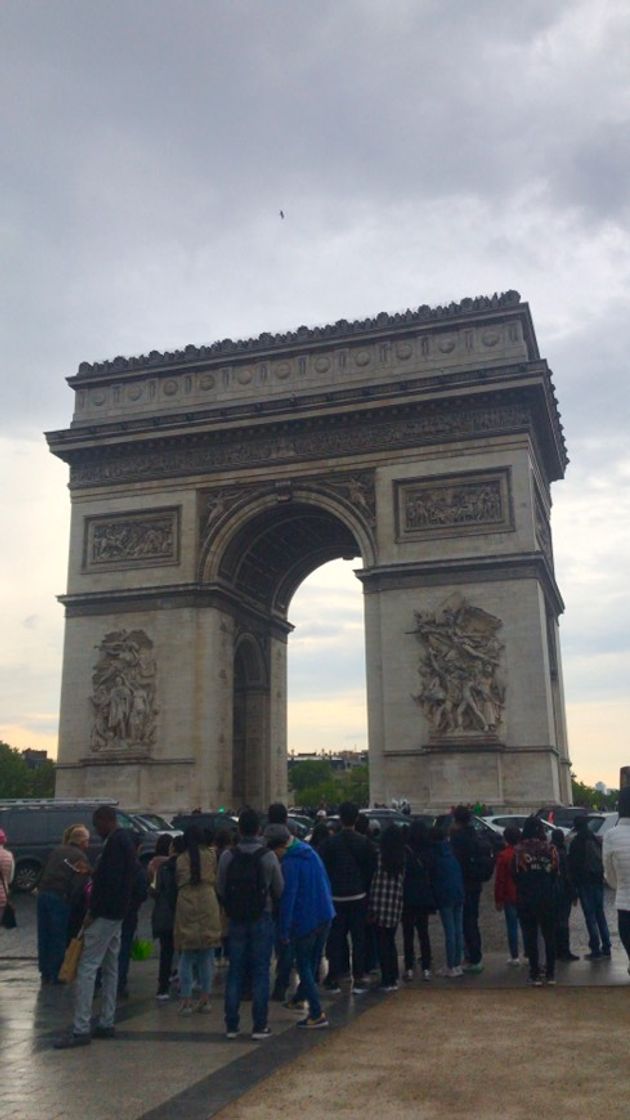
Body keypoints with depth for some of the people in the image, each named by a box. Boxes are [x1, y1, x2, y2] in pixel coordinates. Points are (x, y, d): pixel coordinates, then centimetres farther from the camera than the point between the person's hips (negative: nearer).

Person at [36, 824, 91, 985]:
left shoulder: (56, 851, 16)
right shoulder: (81, 858, -4)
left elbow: (43, 874, 17)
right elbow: (78, 885, -11)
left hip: (43, 894, 6)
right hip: (60, 898, -6)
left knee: (44, 937, 13)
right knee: (59, 939, 4)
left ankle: (45, 973, 21)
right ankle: (55, 975, 8)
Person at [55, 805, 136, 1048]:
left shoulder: (115, 842, -17)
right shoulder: (125, 839, 15)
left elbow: (109, 880, -23)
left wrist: (93, 912, -19)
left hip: (105, 913, -11)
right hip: (117, 913, 11)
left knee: (87, 968, -8)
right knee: (110, 968, 14)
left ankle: (80, 1030, -7)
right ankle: (106, 1024, 20)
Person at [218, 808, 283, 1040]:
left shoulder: (227, 856, -6)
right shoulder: (268, 857, -9)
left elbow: (221, 890, 0)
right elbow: (279, 890, -1)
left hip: (236, 920, 2)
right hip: (262, 919, -2)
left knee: (235, 972, 10)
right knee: (260, 973, 5)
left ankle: (231, 1025, 14)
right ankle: (259, 1026, 6)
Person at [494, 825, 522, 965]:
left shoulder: (503, 855, -11)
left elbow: (499, 880, -10)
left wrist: (498, 900, -4)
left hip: (510, 897, -4)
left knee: (512, 926, 3)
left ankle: (514, 956, 5)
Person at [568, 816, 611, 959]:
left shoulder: (576, 843, -11)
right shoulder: (595, 840, 8)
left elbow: (573, 865, -10)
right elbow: (602, 861, 13)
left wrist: (574, 883, -2)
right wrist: (600, 876, 17)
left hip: (584, 883, -6)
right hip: (597, 881, 6)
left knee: (590, 916, -3)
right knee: (600, 914, 14)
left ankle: (596, 950, -4)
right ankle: (606, 947, 17)